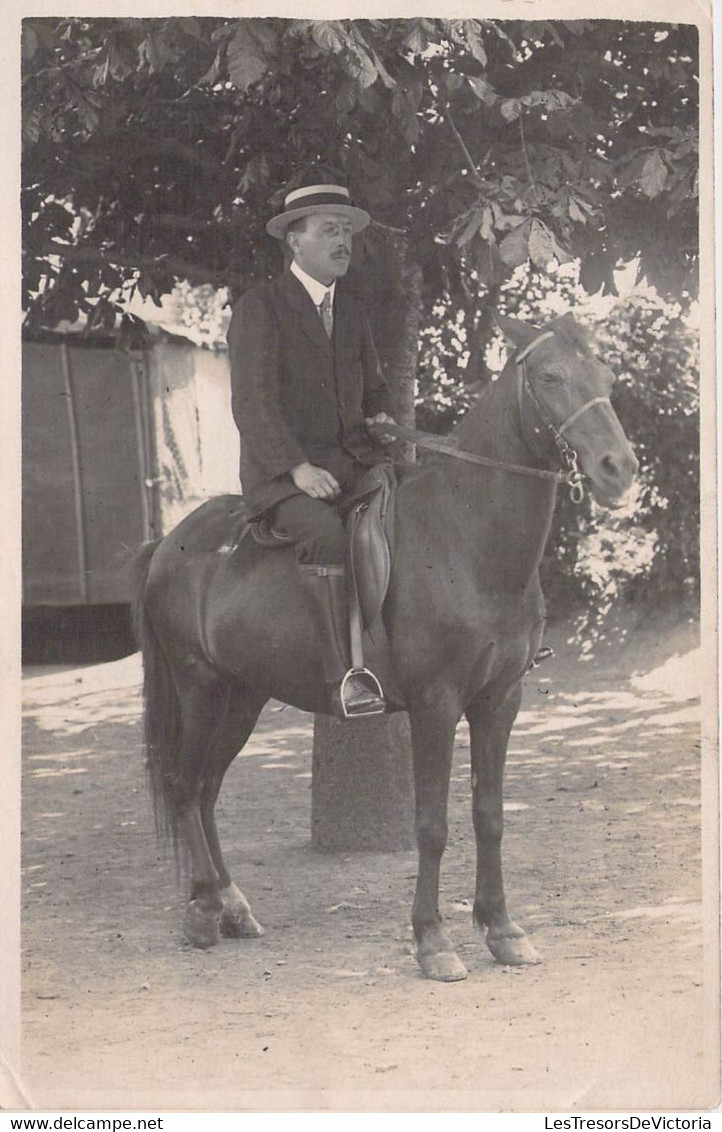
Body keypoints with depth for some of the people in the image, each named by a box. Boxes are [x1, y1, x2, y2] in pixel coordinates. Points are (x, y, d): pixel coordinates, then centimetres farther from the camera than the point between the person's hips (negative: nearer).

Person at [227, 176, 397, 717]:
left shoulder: (351, 309, 18)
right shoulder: (259, 307, -3)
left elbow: (373, 385, 28)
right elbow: (252, 403, -11)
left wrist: (381, 416, 4)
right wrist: (297, 467, -22)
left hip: (352, 462, 7)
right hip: (281, 473, -7)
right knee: (326, 532, -35)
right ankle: (344, 674, -39)